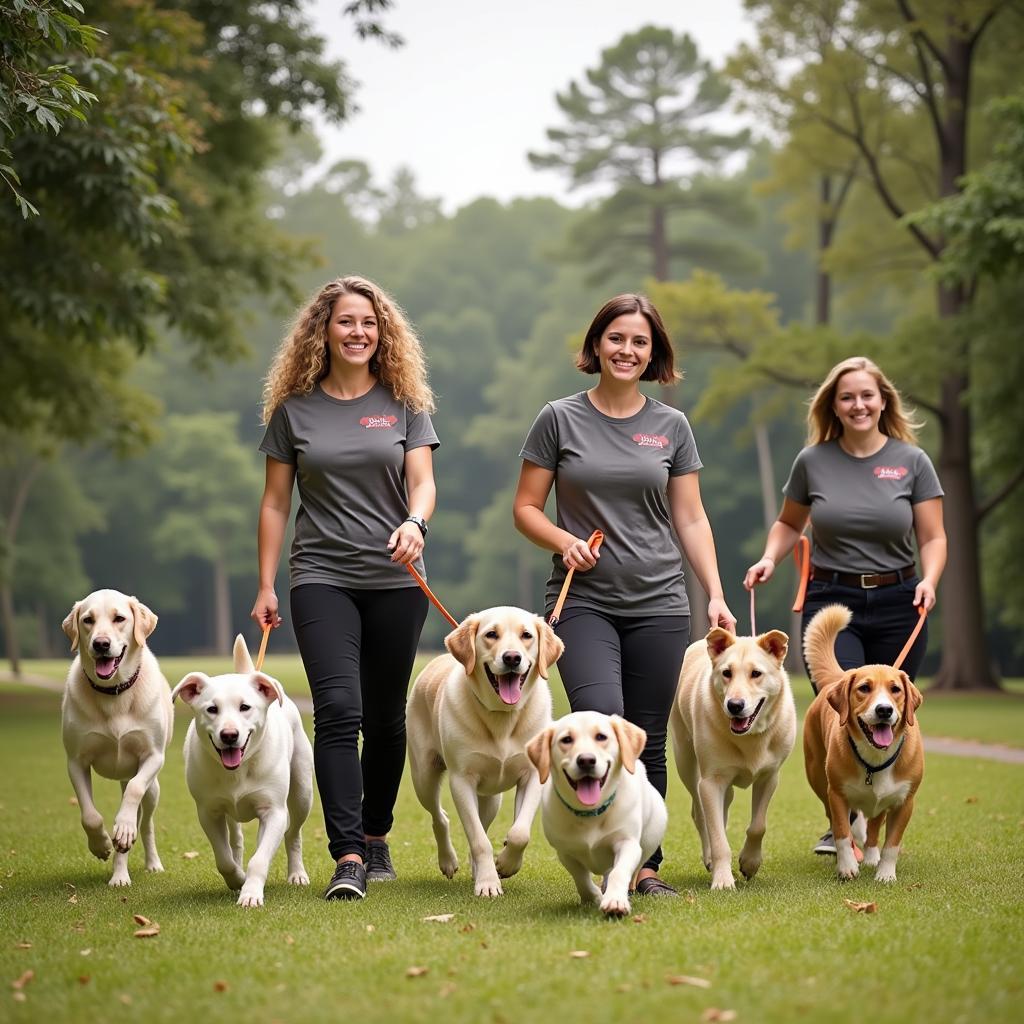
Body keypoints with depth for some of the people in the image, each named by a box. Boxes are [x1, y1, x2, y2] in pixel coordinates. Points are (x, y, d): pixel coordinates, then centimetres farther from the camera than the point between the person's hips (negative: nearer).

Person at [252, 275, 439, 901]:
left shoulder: (405, 404, 6)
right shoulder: (294, 409, 6)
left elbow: (423, 481, -2)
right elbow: (276, 501, 9)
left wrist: (414, 522, -25)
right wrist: (265, 585, 4)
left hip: (395, 579, 1)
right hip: (322, 578, -1)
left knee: (385, 716, 8)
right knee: (338, 710, -15)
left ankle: (376, 837, 26)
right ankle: (347, 859, -18)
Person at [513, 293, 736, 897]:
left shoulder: (672, 426, 9)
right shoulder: (560, 420, 3)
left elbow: (691, 519, 10)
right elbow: (526, 508, 5)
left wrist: (716, 595, 0)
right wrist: (564, 541, -14)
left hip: (658, 603, 2)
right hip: (583, 600, -2)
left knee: (649, 742, 4)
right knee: (601, 721, -23)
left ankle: (646, 864, 14)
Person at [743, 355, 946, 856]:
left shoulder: (912, 461, 2)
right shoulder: (813, 462, 3)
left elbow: (933, 537, 3)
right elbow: (789, 522, 18)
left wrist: (929, 579, -16)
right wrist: (770, 557, -1)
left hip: (897, 604, 1)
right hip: (831, 602, -1)